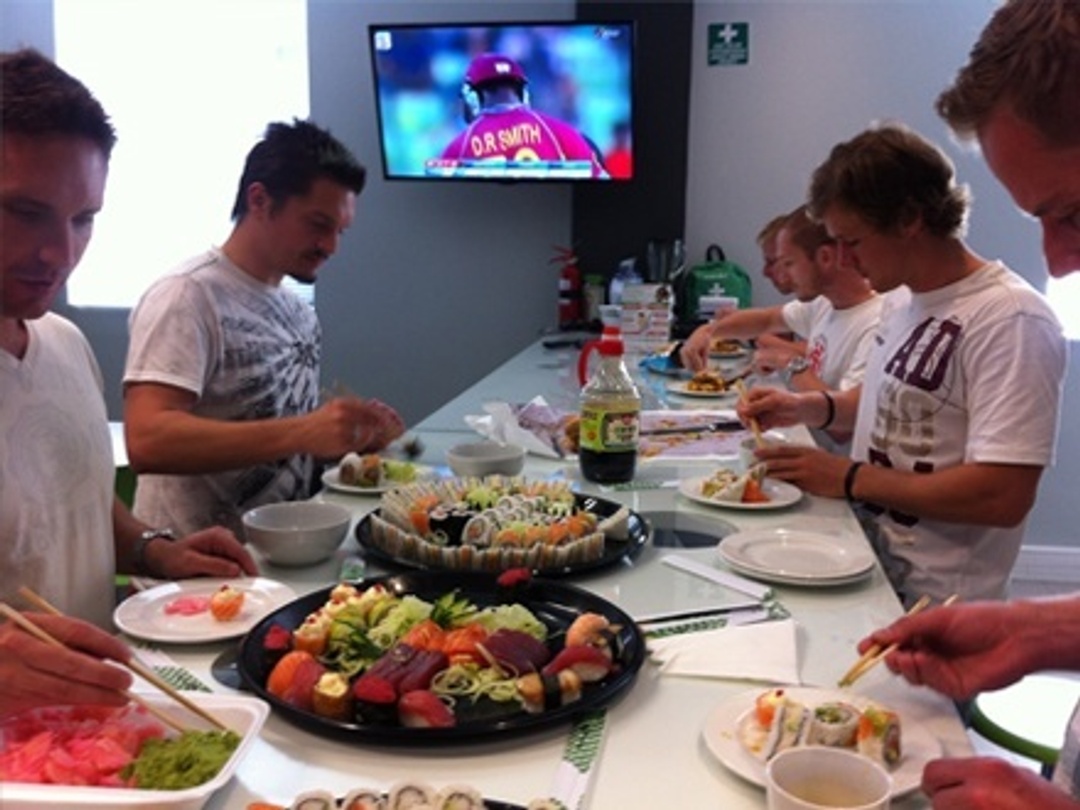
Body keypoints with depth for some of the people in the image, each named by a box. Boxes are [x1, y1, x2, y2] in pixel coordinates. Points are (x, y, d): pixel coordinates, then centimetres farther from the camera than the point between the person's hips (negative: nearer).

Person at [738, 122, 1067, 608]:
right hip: (865, 564, 7)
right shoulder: (902, 299, 8)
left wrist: (847, 479, -18)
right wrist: (809, 408, 4)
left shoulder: (1012, 321, -20)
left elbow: (1004, 496, -25)